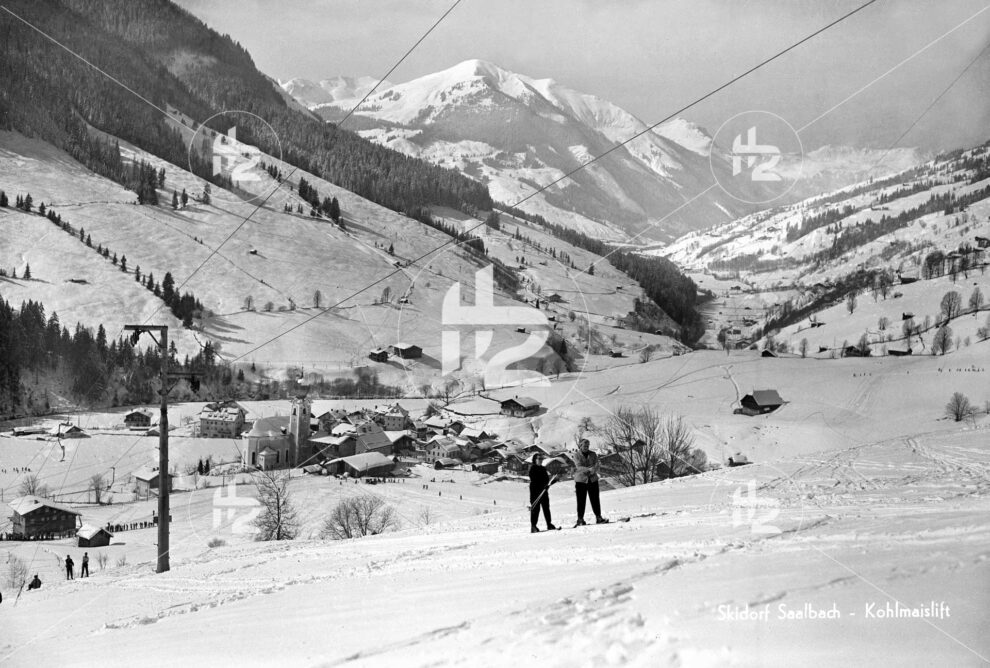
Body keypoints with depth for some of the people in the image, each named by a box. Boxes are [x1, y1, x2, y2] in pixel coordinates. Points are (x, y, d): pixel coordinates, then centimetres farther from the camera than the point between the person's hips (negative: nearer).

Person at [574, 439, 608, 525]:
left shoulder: (593, 455, 8)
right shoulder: (577, 456, -2)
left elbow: (596, 465, -3)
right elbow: (579, 467, -17)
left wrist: (594, 470, -26)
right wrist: (589, 469, -33)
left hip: (593, 479, 3)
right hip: (581, 480, -3)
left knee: (595, 500, 2)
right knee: (581, 501, 0)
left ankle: (598, 517, 8)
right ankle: (580, 519, 4)